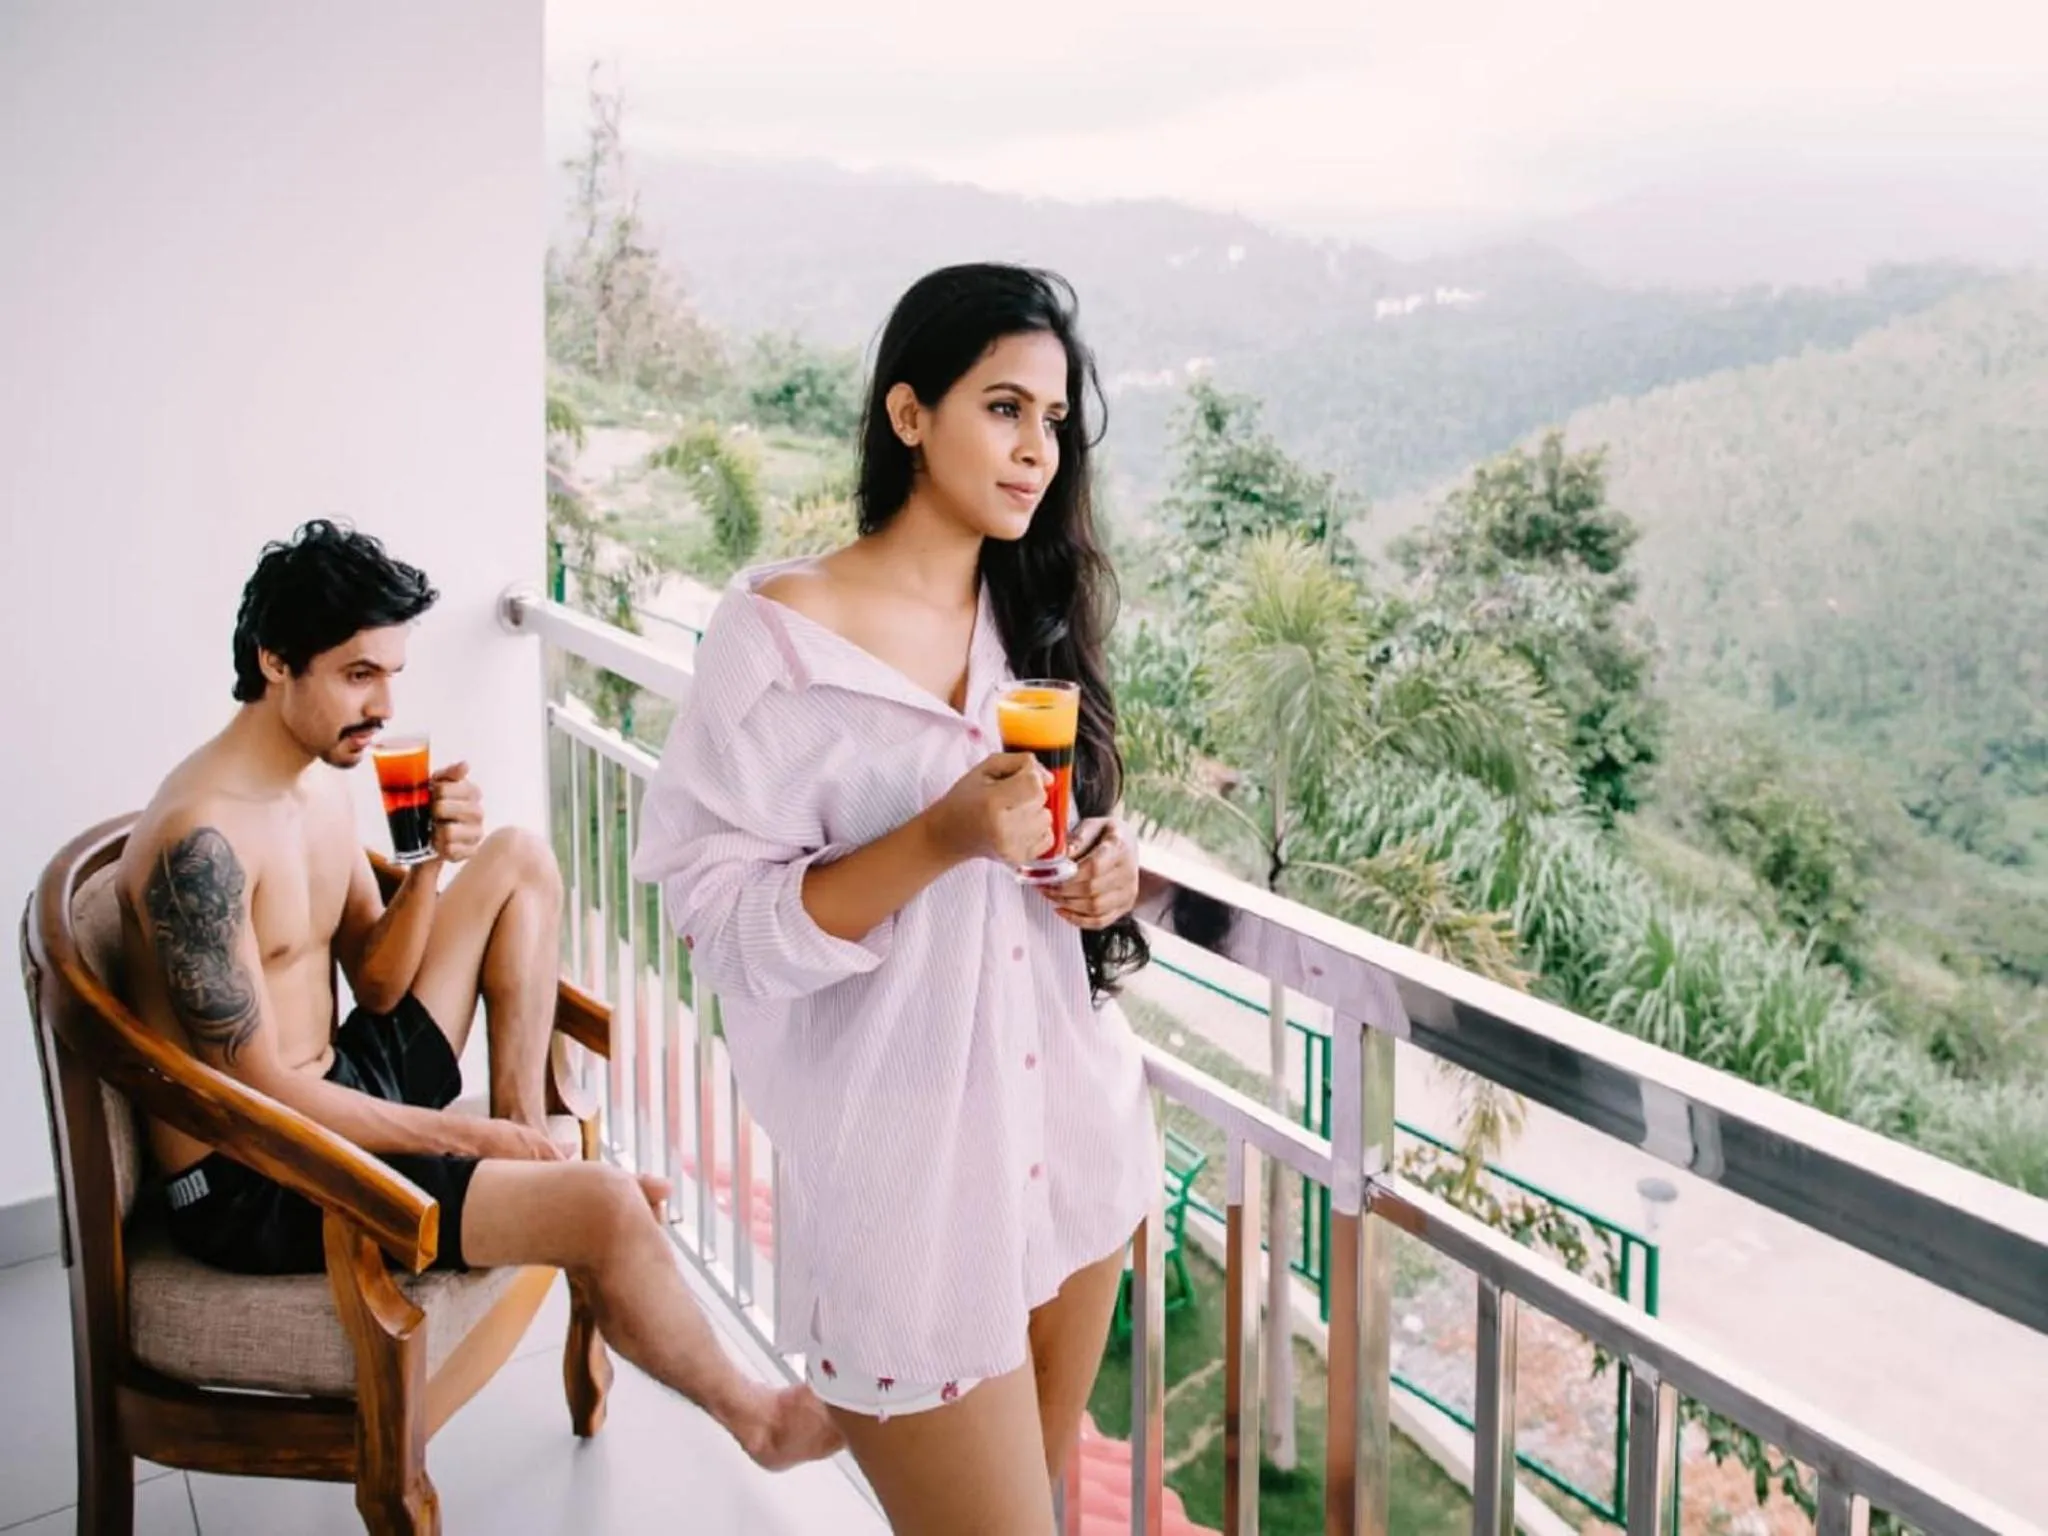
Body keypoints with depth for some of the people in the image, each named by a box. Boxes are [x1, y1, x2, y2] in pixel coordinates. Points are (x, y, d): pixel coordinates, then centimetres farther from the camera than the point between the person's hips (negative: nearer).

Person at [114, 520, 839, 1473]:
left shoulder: (322, 780, 4)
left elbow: (377, 989, 8)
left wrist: (431, 865, -10)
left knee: (521, 862, 9)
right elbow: (264, 1091, -24)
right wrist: (466, 1137, -17)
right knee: (606, 1207, -24)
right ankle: (756, 1418, 4)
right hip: (250, 1188, -9)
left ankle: (526, 1127, 7)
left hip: (340, 1092, 9)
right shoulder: (200, 838, -25)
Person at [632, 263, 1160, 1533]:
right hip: (910, 1159, -7)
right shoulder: (784, 634, -13)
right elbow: (725, 924, -15)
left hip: (1071, 1126, 7)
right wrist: (939, 840, -27)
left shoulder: (1037, 615, 8)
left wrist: (1102, 873, -2)